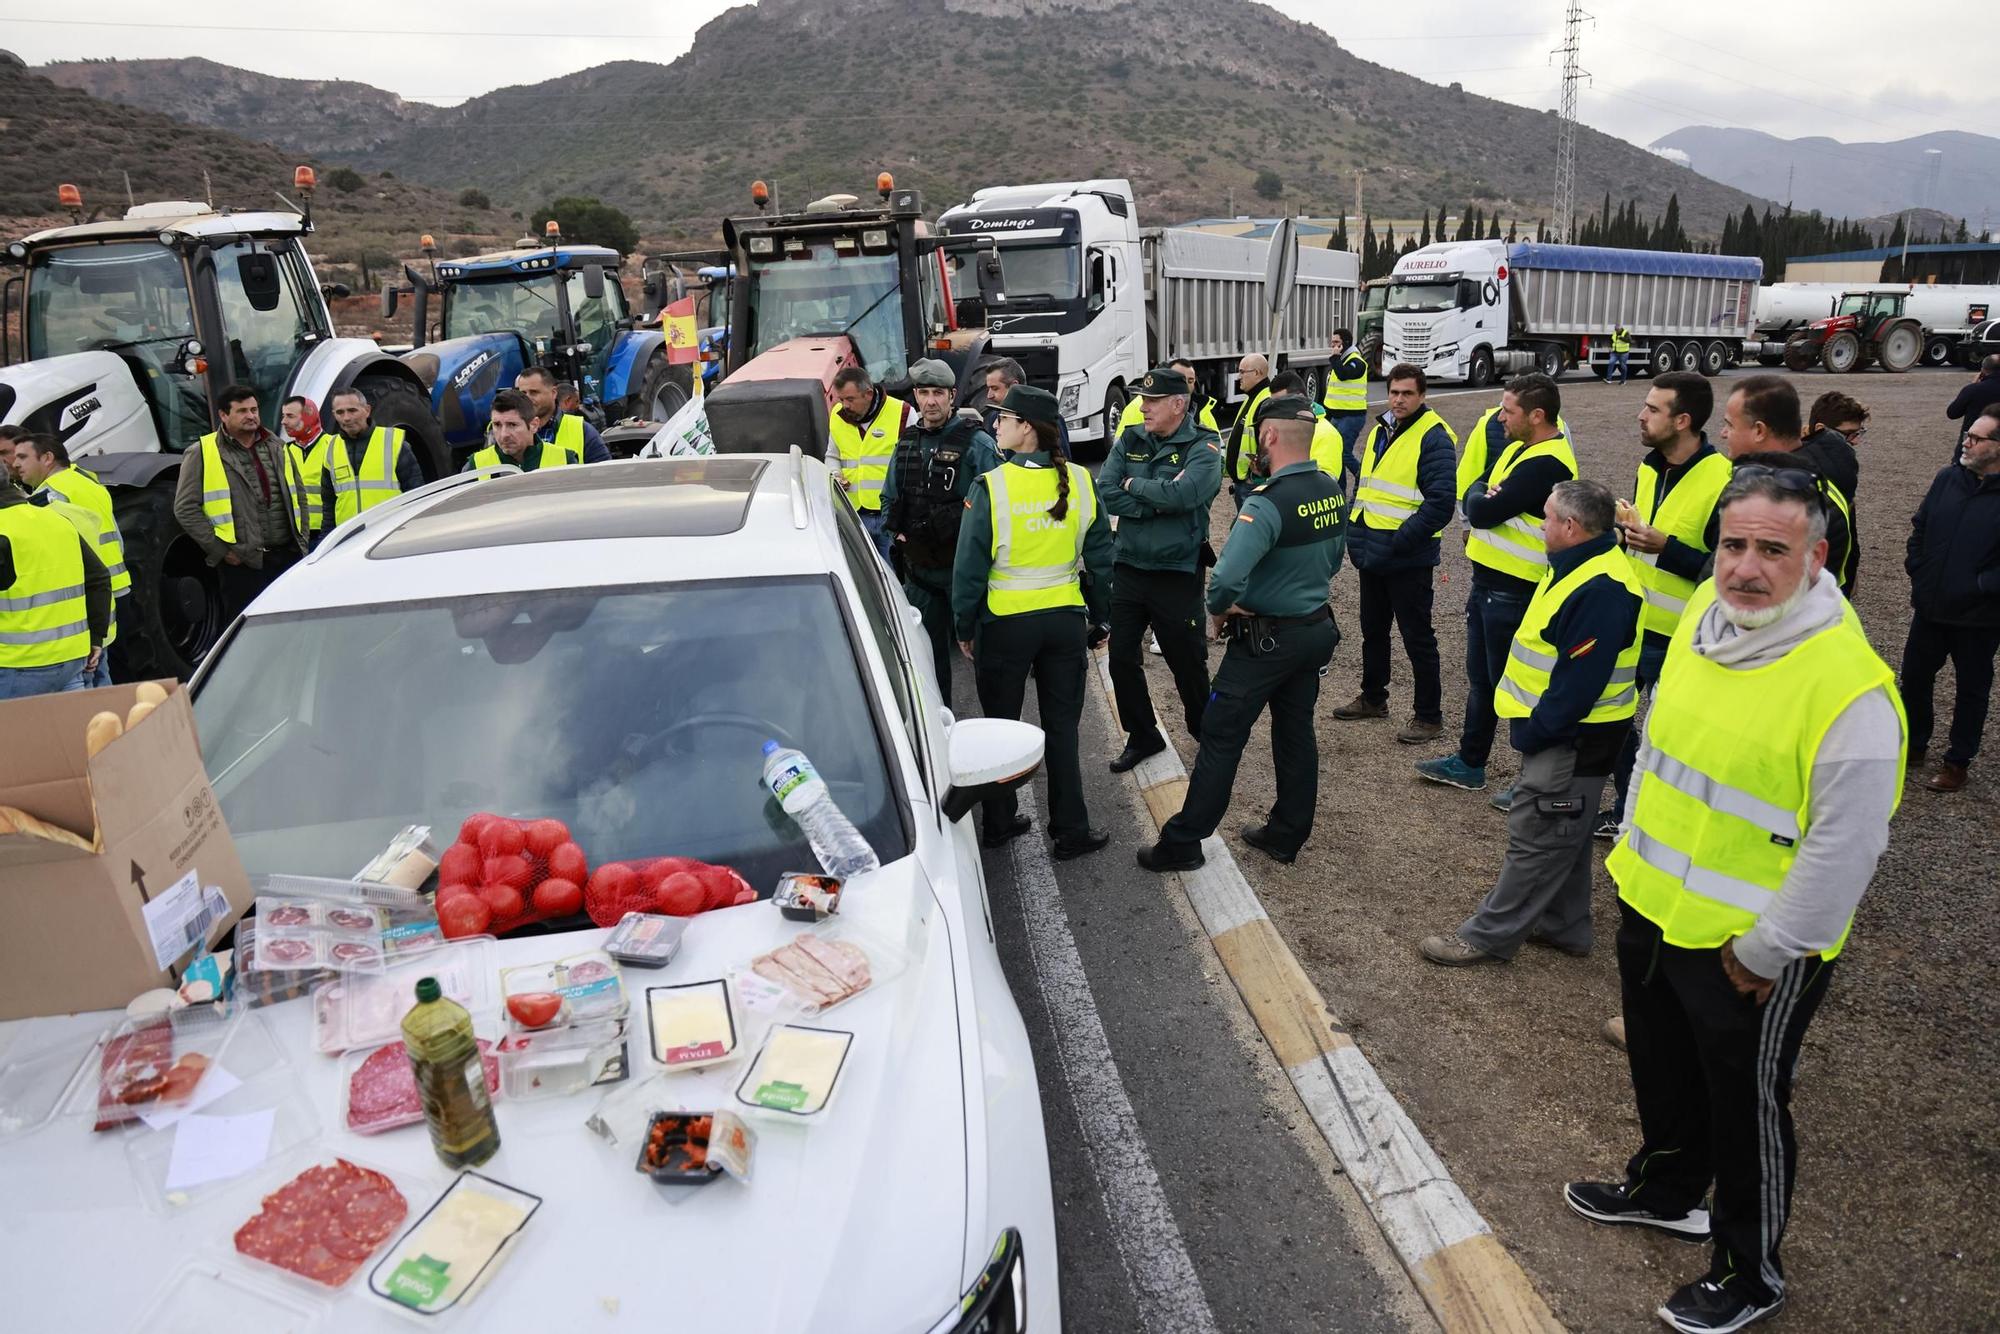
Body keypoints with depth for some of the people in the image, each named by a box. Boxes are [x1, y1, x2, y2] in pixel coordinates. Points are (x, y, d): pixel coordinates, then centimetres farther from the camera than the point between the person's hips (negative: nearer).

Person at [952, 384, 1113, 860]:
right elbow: (1100, 558, 4)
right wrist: (1098, 620, 15)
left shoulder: (991, 487, -15)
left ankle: (999, 822, 27)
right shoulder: (1080, 482, -3)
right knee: (1062, 728, 12)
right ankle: (1071, 832, 17)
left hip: (1006, 623, -3)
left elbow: (970, 566, -11)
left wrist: (964, 628, 1)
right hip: (1066, 619, 3)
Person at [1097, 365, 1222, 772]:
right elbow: (1105, 494, -9)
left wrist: (1134, 485, -14)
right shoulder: (1130, 440, 3)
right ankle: (1142, 736, 27)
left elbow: (1181, 495, -28)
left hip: (1177, 574, -4)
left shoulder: (1203, 448, -10)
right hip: (1128, 567, 5)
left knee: (1188, 662, 8)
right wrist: (1158, 503, -17)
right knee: (1122, 658, 9)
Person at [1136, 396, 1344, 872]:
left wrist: (1218, 611, -14)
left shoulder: (1267, 503, -25)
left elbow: (1226, 579, -34)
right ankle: (1287, 834, 29)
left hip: (1265, 638, -8)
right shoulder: (1332, 491, 1)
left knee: (1221, 737, 1)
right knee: (1296, 732, 17)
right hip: (1316, 629, 8)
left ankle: (1182, 843, 9)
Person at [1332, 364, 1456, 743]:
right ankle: (1372, 698, 37)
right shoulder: (1379, 431, 11)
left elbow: (1440, 504, -20)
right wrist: (1355, 533, 12)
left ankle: (1429, 717, 12)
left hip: (1407, 559, -8)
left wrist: (1399, 541, -22)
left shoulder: (1433, 438, -14)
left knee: (1417, 638, 1)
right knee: (1373, 630, 20)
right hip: (1371, 554, 8)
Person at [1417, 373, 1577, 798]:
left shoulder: (1547, 464, -22)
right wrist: (1483, 496, -9)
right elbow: (1474, 503, 12)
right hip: (1488, 585, 10)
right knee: (1480, 678, 19)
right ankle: (1469, 763, 33)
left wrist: (1479, 492, -5)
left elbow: (1483, 510, -25)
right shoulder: (1519, 448, 11)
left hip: (1513, 592, -10)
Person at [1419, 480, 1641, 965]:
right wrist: (1533, 726, 14)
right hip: (1564, 730, 11)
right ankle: (1564, 925, 34)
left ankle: (1490, 935, 7)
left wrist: (1533, 733, -17)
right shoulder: (1581, 566, 8)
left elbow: (1579, 681, -27)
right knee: (1562, 833, 20)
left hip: (1574, 738, -11)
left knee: (1537, 837, -1)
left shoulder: (1601, 589, -27)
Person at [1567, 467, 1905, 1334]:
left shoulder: (1850, 684, -27)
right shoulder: (1702, 615, -4)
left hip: (1750, 955, -7)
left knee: (1746, 1109, 14)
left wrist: (1764, 951, -15)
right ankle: (1666, 1190, 54)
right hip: (1650, 907, 7)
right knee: (1663, 1072, 27)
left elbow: (1845, 845, -23)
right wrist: (1633, 850, 16)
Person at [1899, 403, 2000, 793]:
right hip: (1930, 607, 5)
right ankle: (1914, 743, 36)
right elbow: (1920, 527, 11)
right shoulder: (1948, 479, -2)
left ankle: (1958, 760, 27)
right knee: (1915, 677, 16)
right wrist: (1916, 569, 3)